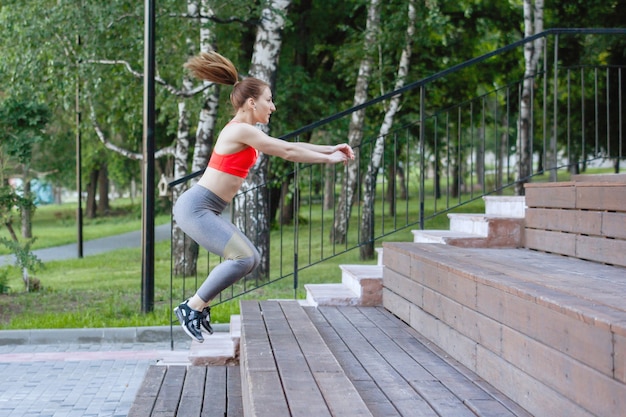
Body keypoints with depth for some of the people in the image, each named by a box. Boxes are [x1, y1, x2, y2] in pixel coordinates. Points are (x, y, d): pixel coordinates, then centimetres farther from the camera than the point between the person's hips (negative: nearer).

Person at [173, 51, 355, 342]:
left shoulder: (244, 132, 15)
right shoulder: (240, 130, -15)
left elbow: (287, 147, 20)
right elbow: (287, 152, -11)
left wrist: (329, 149, 18)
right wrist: (328, 159, 0)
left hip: (205, 210, 10)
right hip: (196, 208, -10)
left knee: (251, 258, 10)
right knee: (242, 258, -19)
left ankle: (200, 303, 13)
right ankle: (192, 307, -8)